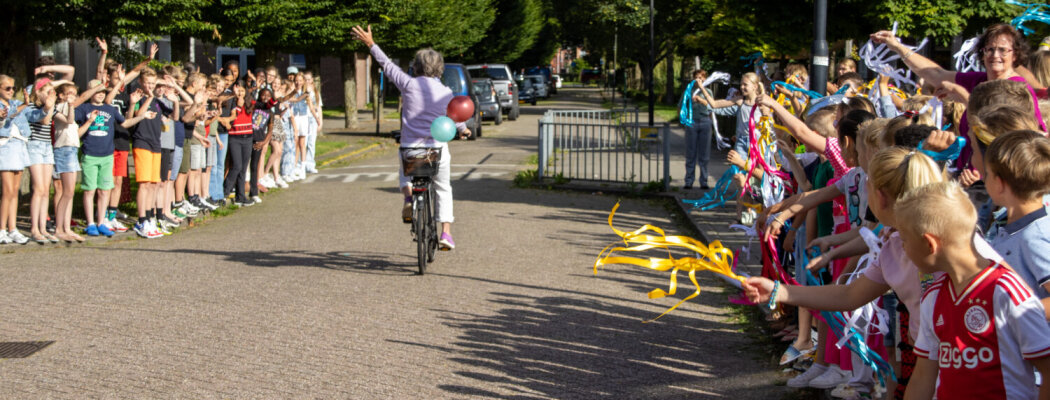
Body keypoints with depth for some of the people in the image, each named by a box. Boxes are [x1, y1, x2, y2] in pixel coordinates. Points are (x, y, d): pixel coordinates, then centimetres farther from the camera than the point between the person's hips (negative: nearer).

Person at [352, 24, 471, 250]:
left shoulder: (409, 84, -5)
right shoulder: (446, 93, 0)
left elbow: (388, 66, 5)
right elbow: (456, 120, 10)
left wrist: (370, 44, 16)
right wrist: (463, 131, 33)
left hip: (410, 148, 0)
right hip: (438, 148, 0)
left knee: (405, 174, 32)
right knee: (443, 190, 20)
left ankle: (408, 196, -1)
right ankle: (446, 232, 7)